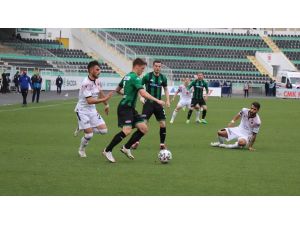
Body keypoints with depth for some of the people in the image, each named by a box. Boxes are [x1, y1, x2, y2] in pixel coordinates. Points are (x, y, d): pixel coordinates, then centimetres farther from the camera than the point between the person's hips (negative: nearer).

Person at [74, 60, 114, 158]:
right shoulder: (86, 83, -25)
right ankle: (81, 150, 18)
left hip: (92, 110, 7)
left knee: (103, 130, -2)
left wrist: (106, 104, 26)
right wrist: (105, 99, -35)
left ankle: (85, 129, 22)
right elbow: (89, 101, -32)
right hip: (82, 110, -7)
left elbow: (99, 93, 21)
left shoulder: (97, 80, 1)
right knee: (89, 135, -11)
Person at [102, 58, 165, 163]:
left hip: (131, 108, 10)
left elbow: (117, 90, 27)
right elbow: (143, 93, -25)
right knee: (127, 131, -21)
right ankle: (107, 151, -10)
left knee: (144, 128, 3)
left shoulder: (127, 76, 15)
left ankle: (126, 148, 10)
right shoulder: (135, 78, -14)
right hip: (125, 108, -10)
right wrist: (157, 100, -23)